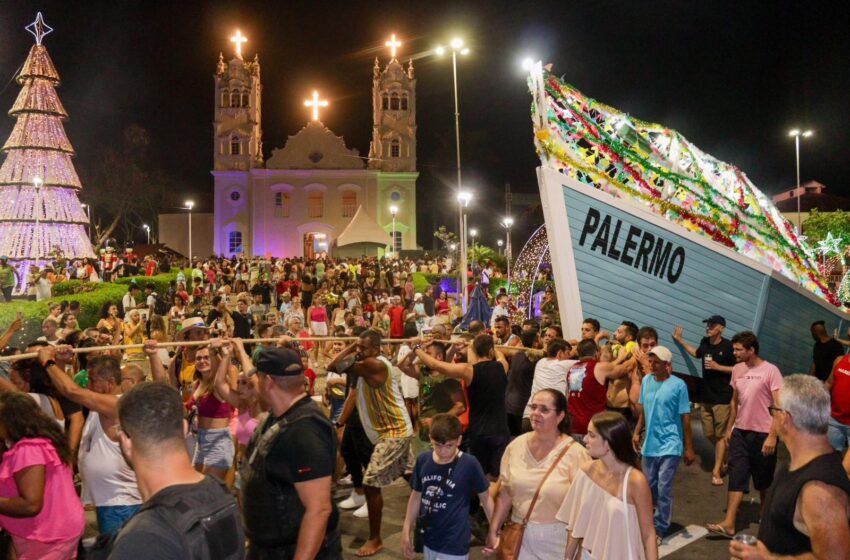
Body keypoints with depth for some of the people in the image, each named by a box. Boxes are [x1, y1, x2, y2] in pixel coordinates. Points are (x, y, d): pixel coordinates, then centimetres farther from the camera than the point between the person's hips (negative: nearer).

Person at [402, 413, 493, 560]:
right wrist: (406, 532, 9)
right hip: (428, 540, 5)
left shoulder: (469, 464, -17)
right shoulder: (423, 460, -5)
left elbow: (485, 498, -5)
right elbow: (416, 496, 7)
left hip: (454, 545, -5)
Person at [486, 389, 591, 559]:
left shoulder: (575, 453, -14)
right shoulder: (516, 445, -1)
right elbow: (506, 492, 5)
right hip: (519, 535, 3)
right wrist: (493, 531, 4)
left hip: (556, 538, -3)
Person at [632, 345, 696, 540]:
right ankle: (648, 522, 35)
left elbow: (685, 417, -9)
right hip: (649, 444, 5)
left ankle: (660, 529, 11)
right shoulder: (646, 381, 2)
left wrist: (689, 448, -8)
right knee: (649, 487, 15)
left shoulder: (678, 385, -12)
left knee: (663, 489, -3)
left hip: (670, 445, -5)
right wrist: (637, 432, 8)